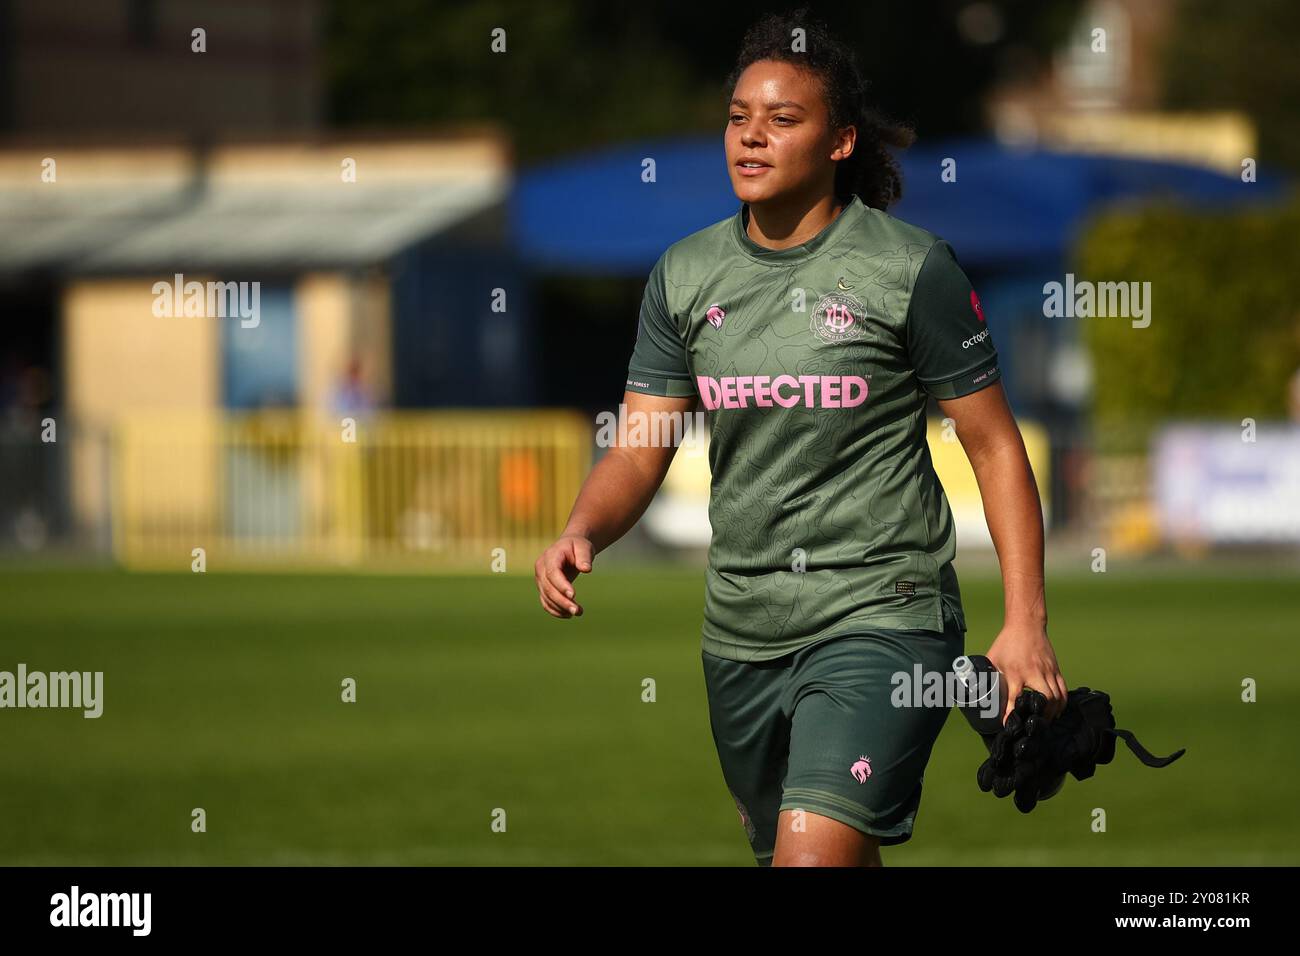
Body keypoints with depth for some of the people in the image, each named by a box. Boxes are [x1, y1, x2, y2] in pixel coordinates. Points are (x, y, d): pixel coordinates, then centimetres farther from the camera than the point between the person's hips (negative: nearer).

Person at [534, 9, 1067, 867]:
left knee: (814, 855, -23)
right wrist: (581, 533, -16)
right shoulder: (685, 274, 6)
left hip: (882, 617, -6)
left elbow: (994, 444, -2)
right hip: (741, 629, 6)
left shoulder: (913, 269, -7)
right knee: (780, 853, 17)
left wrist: (1026, 621, -8)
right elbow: (639, 451, 6)